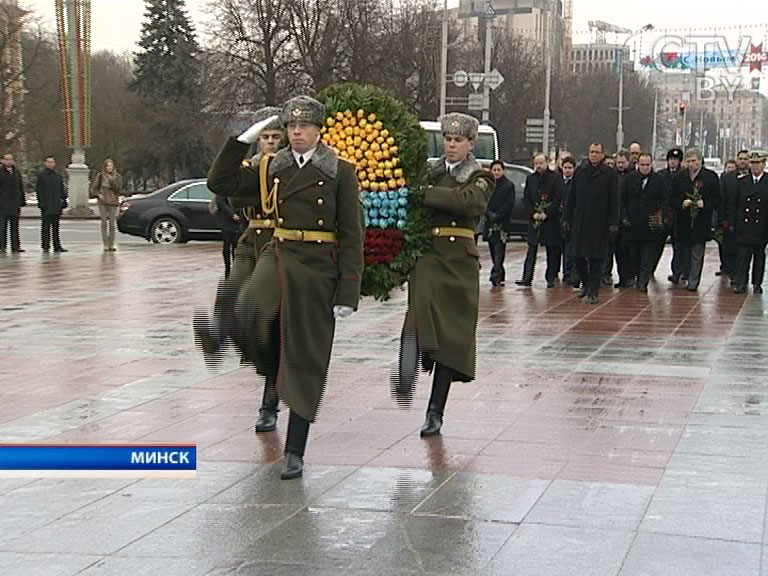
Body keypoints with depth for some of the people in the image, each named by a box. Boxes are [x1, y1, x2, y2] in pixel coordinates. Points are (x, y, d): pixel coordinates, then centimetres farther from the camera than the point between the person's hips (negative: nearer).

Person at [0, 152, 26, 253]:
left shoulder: (16, 172, 13)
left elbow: (21, 187, 16)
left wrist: (22, 201, 10)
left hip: (15, 204, 4)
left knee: (15, 226, 6)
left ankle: (15, 246, 8)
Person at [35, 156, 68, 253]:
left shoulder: (58, 176, 14)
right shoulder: (41, 175, -2)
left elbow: (62, 189, 18)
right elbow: (38, 190, -6)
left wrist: (64, 201, 10)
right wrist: (40, 202, -12)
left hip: (57, 205, 5)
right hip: (46, 205, -5)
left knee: (56, 226, 8)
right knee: (46, 226, -3)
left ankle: (57, 246, 11)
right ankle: (45, 246, 1)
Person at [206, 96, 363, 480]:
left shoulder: (340, 173, -3)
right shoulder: (271, 169, 9)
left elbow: (352, 236, -5)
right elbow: (219, 183, 5)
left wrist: (348, 292, -11)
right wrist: (243, 141, -2)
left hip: (318, 268, -3)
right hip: (278, 257, 3)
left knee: (306, 361, 2)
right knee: (247, 316, -33)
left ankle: (294, 453, 13)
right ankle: (273, 370, -4)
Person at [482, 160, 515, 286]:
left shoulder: (509, 185, 1)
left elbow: (510, 204, -5)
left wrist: (498, 215, -13)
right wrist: (488, 213, -7)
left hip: (502, 222, -5)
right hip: (489, 221, 5)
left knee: (499, 247, -14)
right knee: (492, 248, 7)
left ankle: (497, 274, -22)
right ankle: (499, 274, 16)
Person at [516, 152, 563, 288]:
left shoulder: (555, 177, -2)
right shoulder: (530, 178, 10)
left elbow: (558, 199, -6)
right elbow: (526, 199, 9)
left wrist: (546, 214, -13)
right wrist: (533, 213, -5)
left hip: (551, 219, -3)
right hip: (534, 219, 3)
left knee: (552, 251, 3)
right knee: (531, 250, 0)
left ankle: (551, 279, 10)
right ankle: (527, 278, -3)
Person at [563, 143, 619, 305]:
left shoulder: (610, 174, -1)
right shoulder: (580, 172, 8)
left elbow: (614, 201, -3)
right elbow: (571, 197, 11)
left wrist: (613, 223, -9)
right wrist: (567, 218, 7)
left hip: (599, 223, -3)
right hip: (580, 221, 3)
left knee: (596, 257, 0)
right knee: (577, 255, 4)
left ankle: (593, 292, 8)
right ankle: (585, 283, 27)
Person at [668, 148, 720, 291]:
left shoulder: (710, 177, -3)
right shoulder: (679, 177, 4)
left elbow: (716, 200, -1)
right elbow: (672, 199, 4)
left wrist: (704, 204, -19)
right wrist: (681, 204, -15)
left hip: (701, 221, -2)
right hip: (682, 220, 2)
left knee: (697, 253, 3)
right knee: (683, 250, 9)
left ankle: (693, 282, 9)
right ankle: (680, 274, 26)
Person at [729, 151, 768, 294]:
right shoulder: (742, 181, 4)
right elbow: (733, 203, 6)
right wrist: (732, 223, 1)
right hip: (743, 227, 1)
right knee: (742, 255, -3)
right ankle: (740, 283, 0)